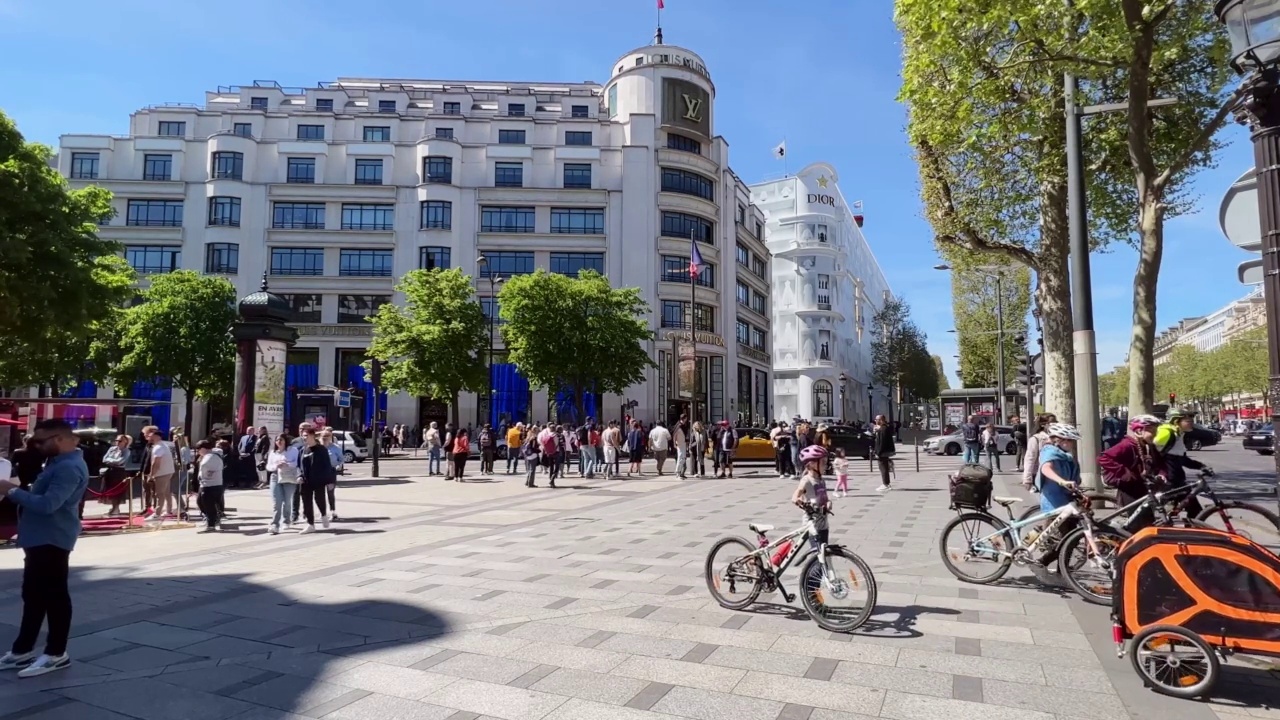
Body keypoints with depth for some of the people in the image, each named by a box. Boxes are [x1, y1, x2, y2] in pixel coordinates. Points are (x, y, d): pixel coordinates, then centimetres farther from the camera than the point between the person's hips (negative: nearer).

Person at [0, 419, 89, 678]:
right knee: (33, 596, 17)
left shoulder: (70, 468, -21)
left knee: (54, 596, -1)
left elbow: (47, 504, -28)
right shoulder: (58, 462, 15)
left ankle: (56, 654, 8)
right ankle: (22, 651, 27)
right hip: (40, 539, 11)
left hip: (52, 541, -11)